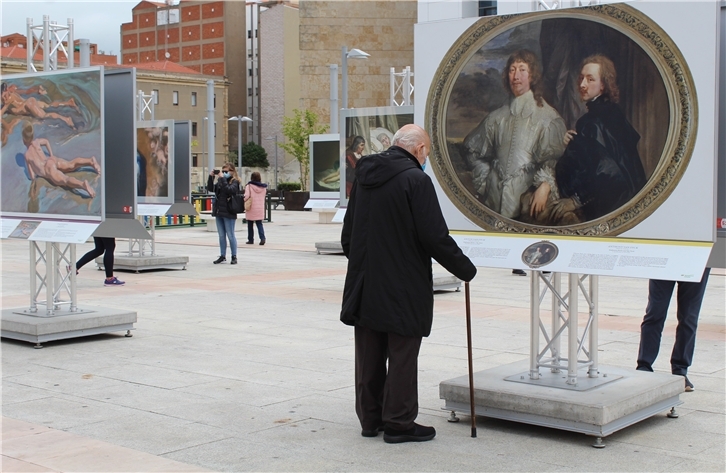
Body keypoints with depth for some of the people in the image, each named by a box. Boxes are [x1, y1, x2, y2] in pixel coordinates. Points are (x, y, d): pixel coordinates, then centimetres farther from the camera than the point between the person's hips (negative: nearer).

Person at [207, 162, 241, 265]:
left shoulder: (234, 182, -7)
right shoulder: (220, 181, 12)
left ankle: (234, 256, 8)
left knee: (230, 235, -1)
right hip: (219, 212, 7)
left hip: (229, 213, -7)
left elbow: (229, 190, -24)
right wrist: (211, 177, -1)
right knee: (221, 235, 11)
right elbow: (210, 188, 9)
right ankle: (222, 256, 18)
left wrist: (222, 178, -24)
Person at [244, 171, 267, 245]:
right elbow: (264, 196, 9)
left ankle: (250, 239, 16)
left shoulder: (249, 186, -11)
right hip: (260, 208, 3)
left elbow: (246, 196, -19)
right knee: (259, 224, 8)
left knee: (250, 225, 11)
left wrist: (244, 201, -1)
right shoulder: (263, 187, 3)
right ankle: (262, 238, -12)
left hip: (251, 208, -3)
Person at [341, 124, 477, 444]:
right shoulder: (416, 179, -14)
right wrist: (466, 269, -5)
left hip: (364, 285, 7)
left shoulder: (363, 176, 9)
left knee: (369, 357, 14)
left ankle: (370, 418, 23)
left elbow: (348, 233, 15)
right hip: (403, 288, -7)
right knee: (402, 357, 3)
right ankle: (398, 423, 10)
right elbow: (435, 237, -17)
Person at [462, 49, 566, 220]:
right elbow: (472, 149, 23)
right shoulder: (497, 117, 13)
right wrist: (483, 181, 16)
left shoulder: (548, 117, -3)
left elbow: (552, 159, -9)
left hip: (525, 199, -4)